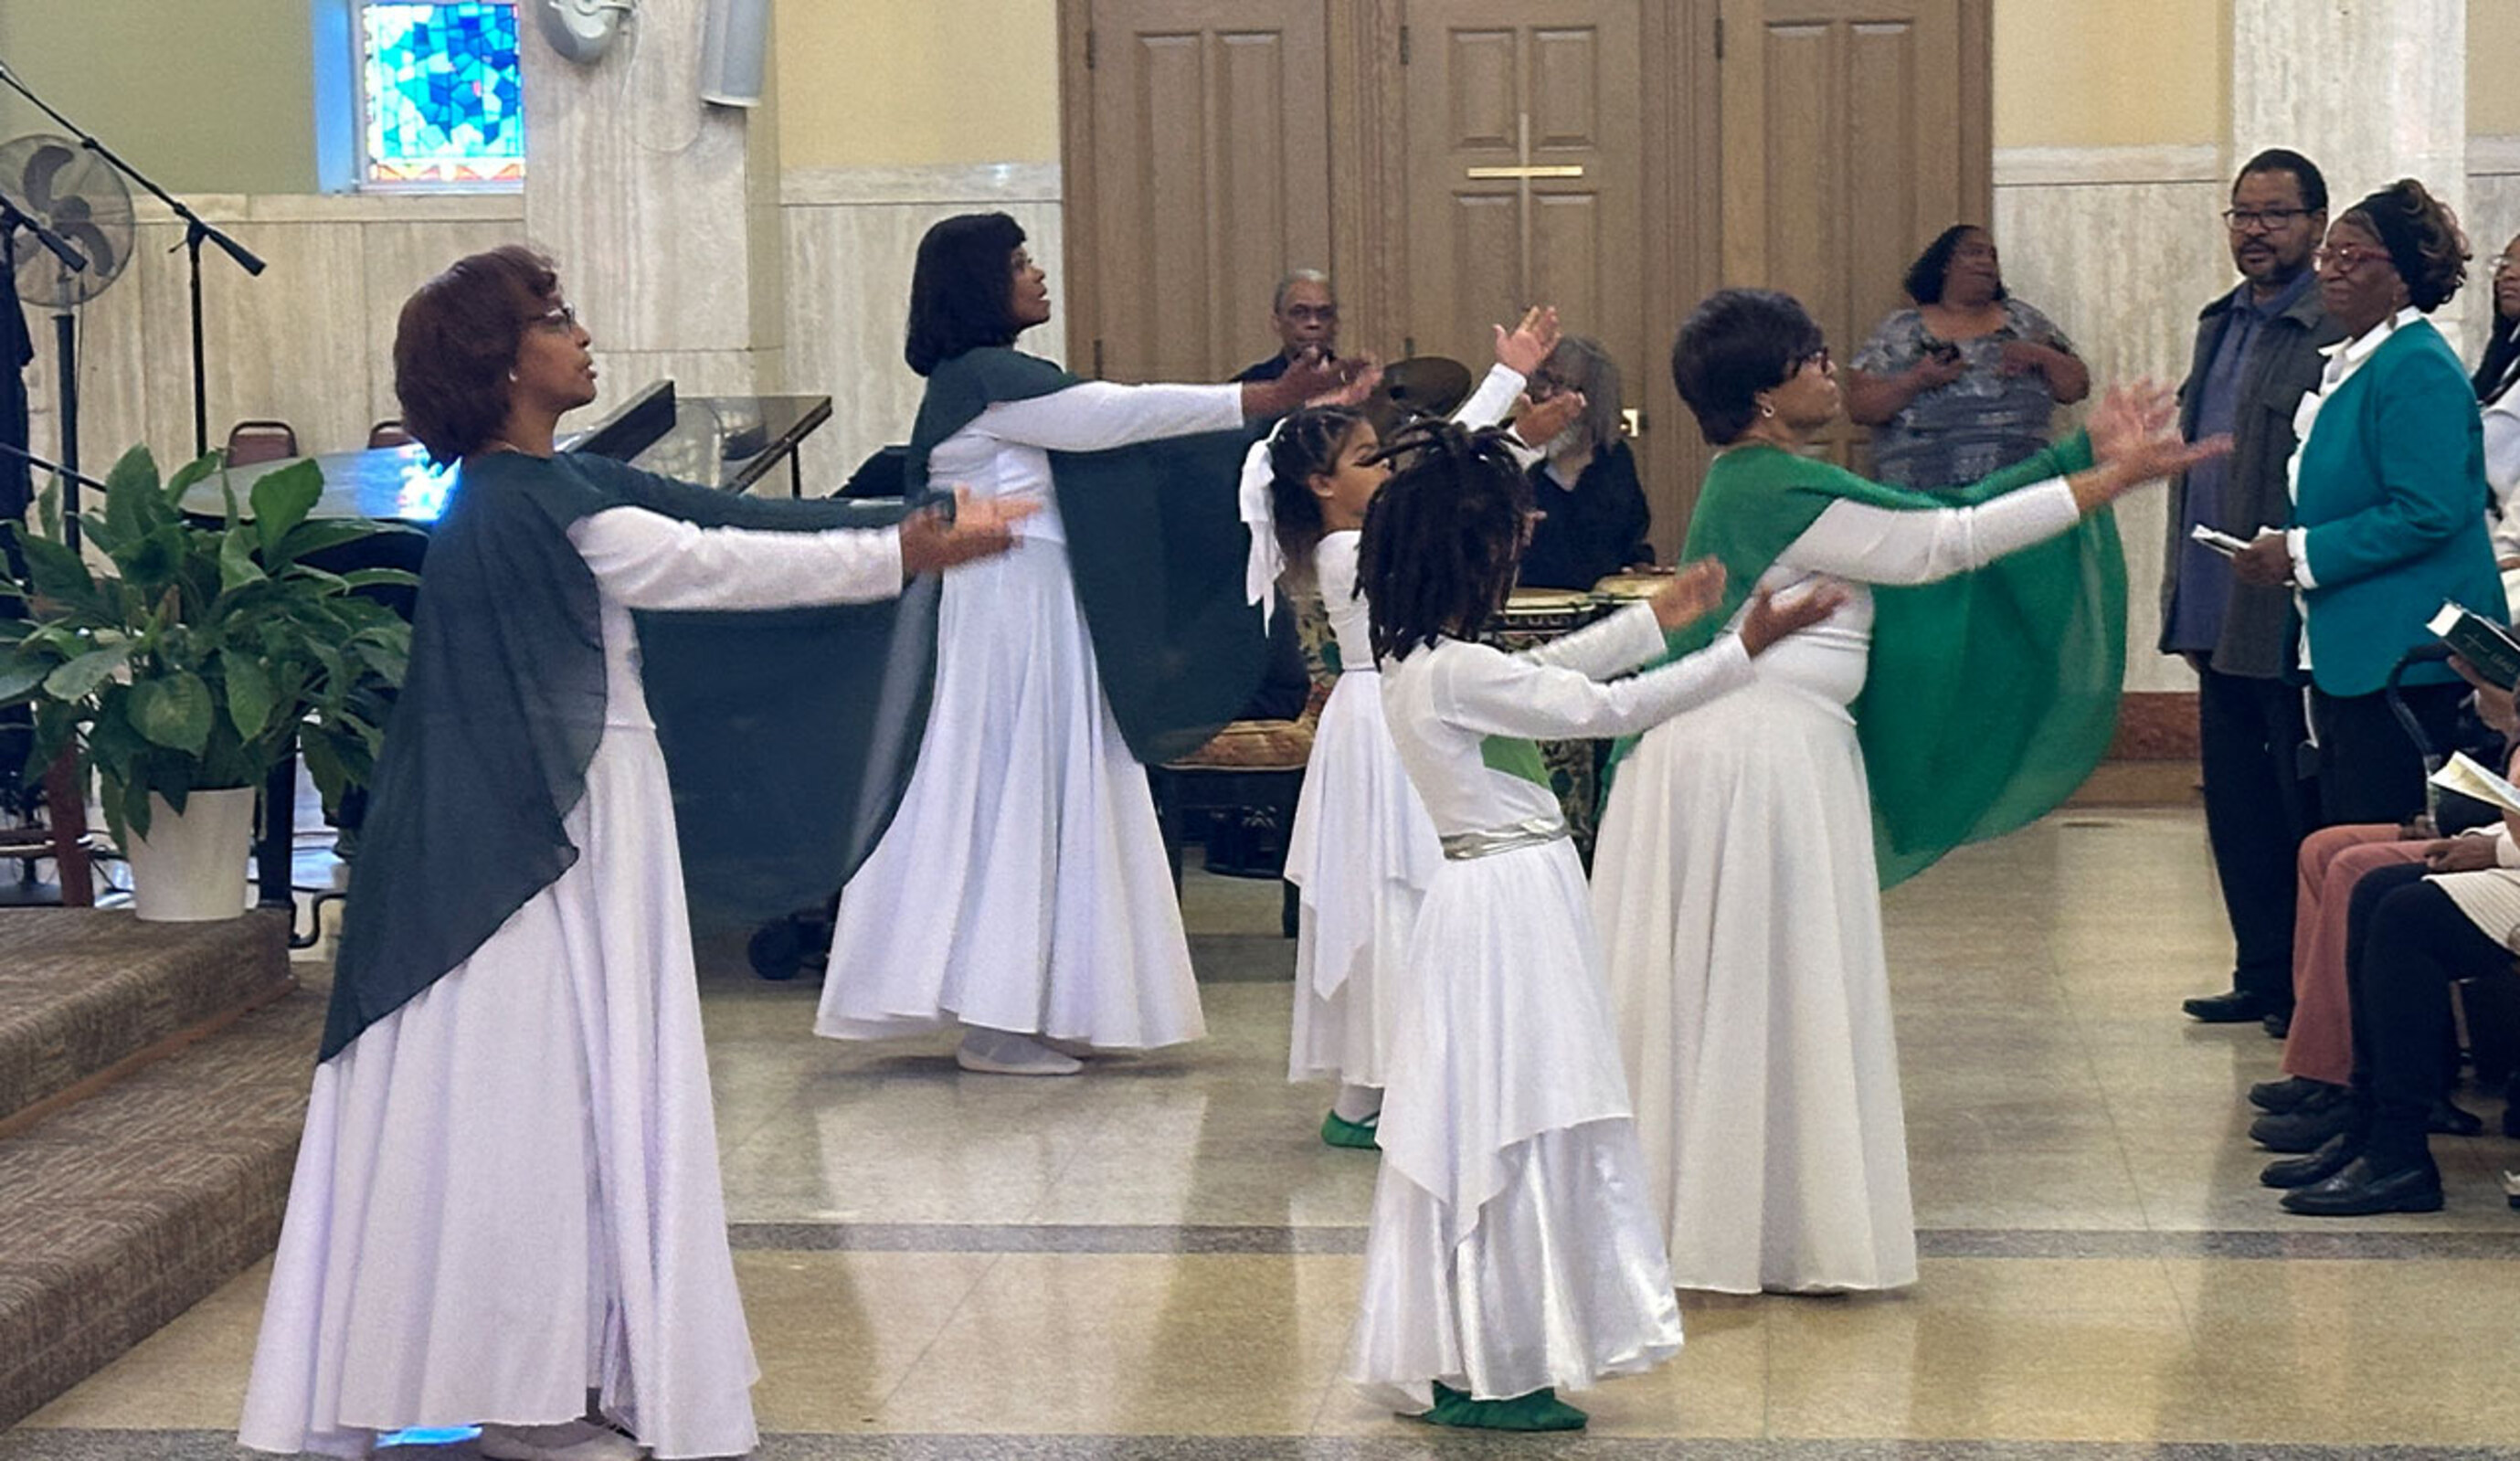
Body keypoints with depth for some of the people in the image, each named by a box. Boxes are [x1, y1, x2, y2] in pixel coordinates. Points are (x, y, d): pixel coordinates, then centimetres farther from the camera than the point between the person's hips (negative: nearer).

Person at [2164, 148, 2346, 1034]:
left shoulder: (2336, 332, -13)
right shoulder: (2220, 324, 15)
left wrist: (2297, 566, -21)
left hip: (2292, 621, -9)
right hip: (2222, 618, 9)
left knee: (2305, 812, 1)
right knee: (2236, 804, 13)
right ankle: (2264, 974, 23)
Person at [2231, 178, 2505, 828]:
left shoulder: (2418, 368, -14)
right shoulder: (2348, 363, 17)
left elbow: (2426, 514, -22)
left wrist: (2303, 554, -16)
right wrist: (2279, 550, 10)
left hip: (2403, 659, -10)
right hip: (2349, 654, 10)